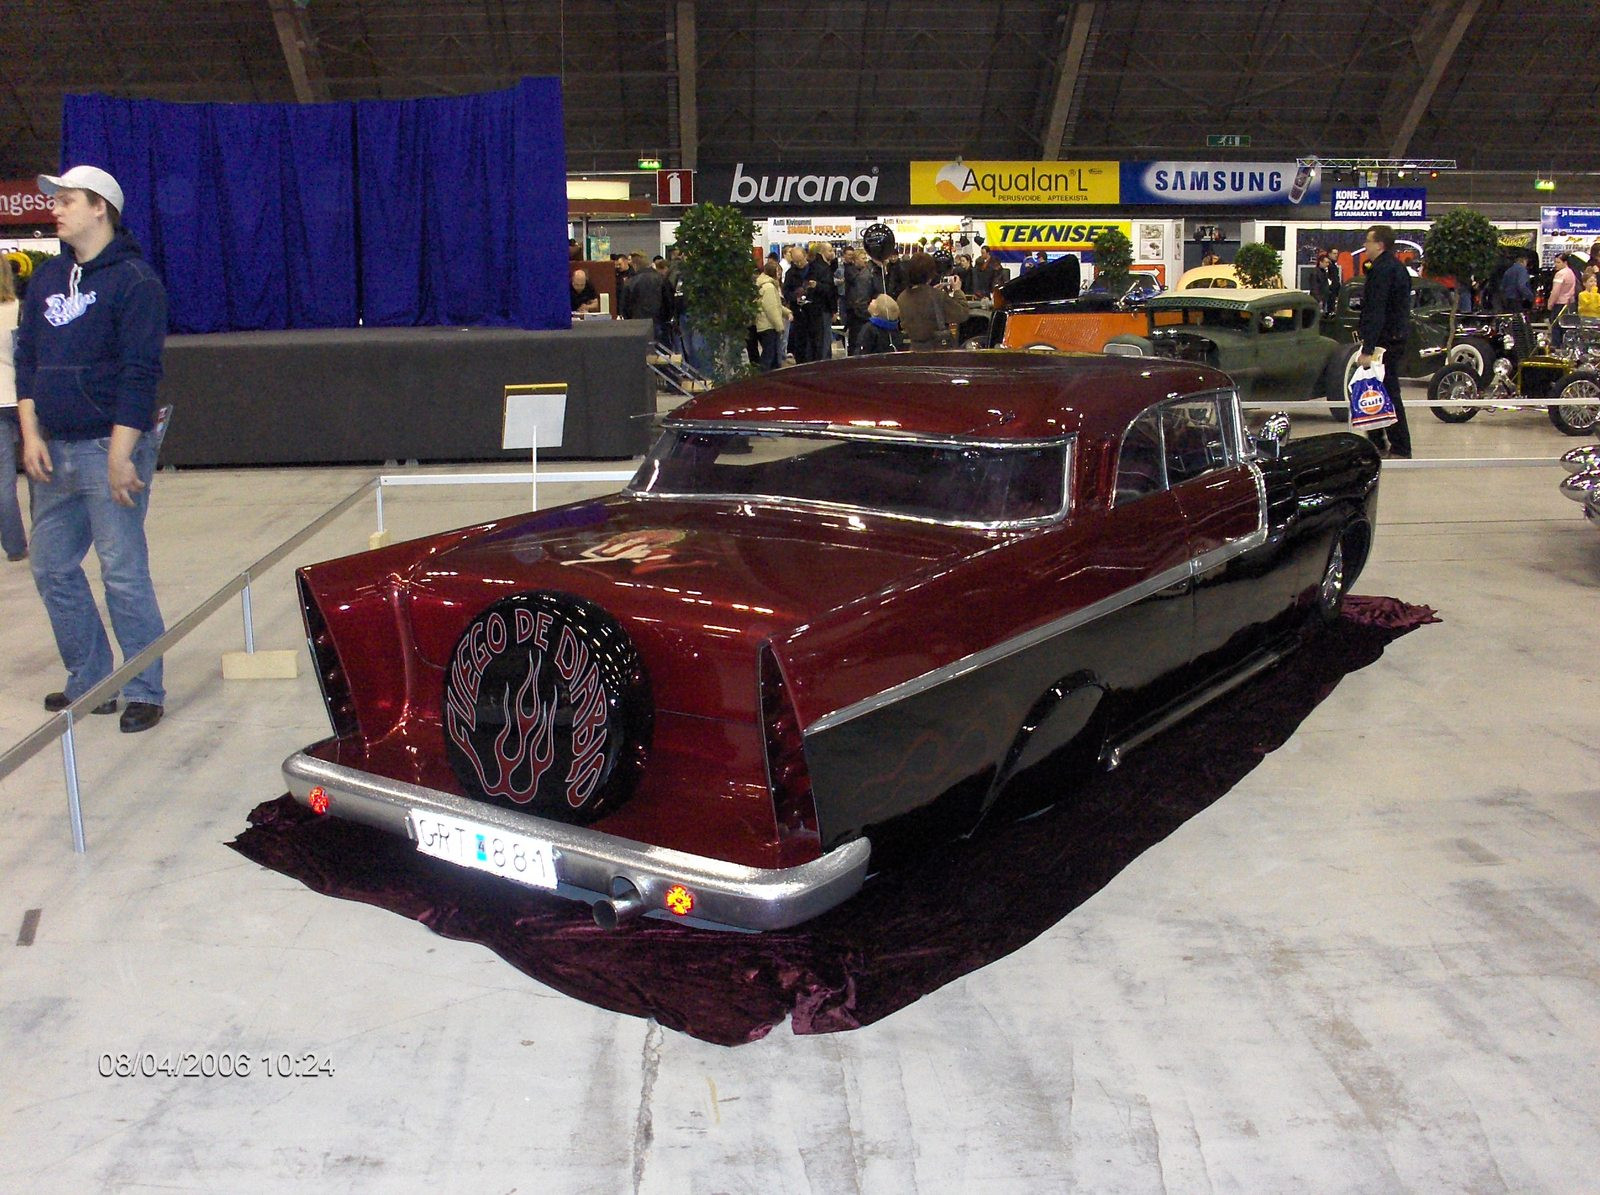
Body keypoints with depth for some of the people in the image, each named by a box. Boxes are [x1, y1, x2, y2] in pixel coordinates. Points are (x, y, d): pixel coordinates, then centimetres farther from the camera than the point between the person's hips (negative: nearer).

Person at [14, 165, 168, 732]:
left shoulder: (133, 280, -8)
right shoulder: (46, 279, 14)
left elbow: (140, 373, -14)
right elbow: (27, 359, 16)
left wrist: (120, 456, -17)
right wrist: (31, 434, 4)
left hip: (109, 449, -8)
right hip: (54, 451, 8)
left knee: (123, 574, -4)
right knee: (51, 569, 12)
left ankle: (144, 692, 7)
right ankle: (90, 681, 24)